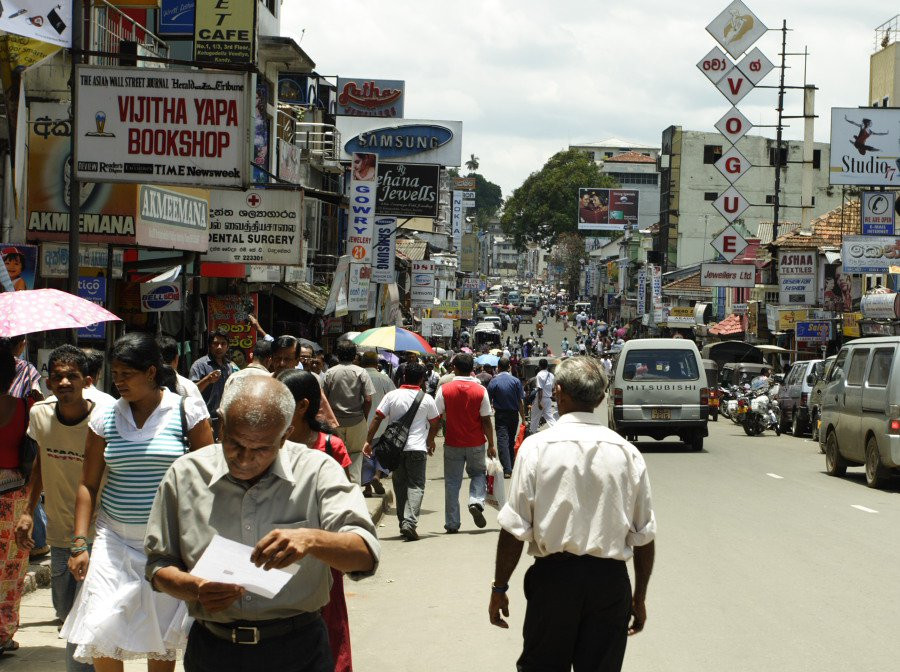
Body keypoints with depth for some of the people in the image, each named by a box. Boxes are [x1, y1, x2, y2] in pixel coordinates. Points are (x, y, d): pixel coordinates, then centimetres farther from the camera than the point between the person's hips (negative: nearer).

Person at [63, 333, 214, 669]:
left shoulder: (186, 412, -3)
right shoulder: (105, 418, 3)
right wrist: (80, 544, 0)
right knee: (99, 633, -8)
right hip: (115, 539, 2)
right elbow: (88, 484, 7)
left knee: (162, 637, 8)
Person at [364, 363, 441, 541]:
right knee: (416, 485, -2)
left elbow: (377, 418, -2)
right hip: (417, 447, -2)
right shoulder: (426, 399, 1)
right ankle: (410, 522, -21)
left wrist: (368, 441, 2)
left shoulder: (391, 396, 1)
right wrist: (430, 441, 29)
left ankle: (403, 523, 19)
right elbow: (435, 423, 11)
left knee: (400, 484, 14)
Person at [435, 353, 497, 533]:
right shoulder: (480, 390, -6)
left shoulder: (445, 390, -7)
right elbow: (486, 420, -5)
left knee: (452, 482, 8)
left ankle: (452, 523, 8)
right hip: (476, 443, 0)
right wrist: (491, 444, 3)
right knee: (478, 473, 20)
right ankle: (476, 501, -8)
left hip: (452, 444, 0)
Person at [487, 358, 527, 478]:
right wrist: (523, 418, 2)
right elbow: (521, 401, -4)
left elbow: (489, 401, -4)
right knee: (511, 440, 18)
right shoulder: (516, 381, -4)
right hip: (514, 414, 3)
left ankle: (507, 469, -20)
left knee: (502, 440, -7)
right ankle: (511, 466, 27)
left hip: (500, 415, -2)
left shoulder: (493, 382, -7)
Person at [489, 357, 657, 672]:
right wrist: (640, 597, 16)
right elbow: (645, 536, 5)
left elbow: (514, 530, -8)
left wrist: (499, 588, 2)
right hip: (611, 581, 2)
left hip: (552, 577, -2)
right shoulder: (627, 453, 1)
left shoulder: (535, 447, -6)